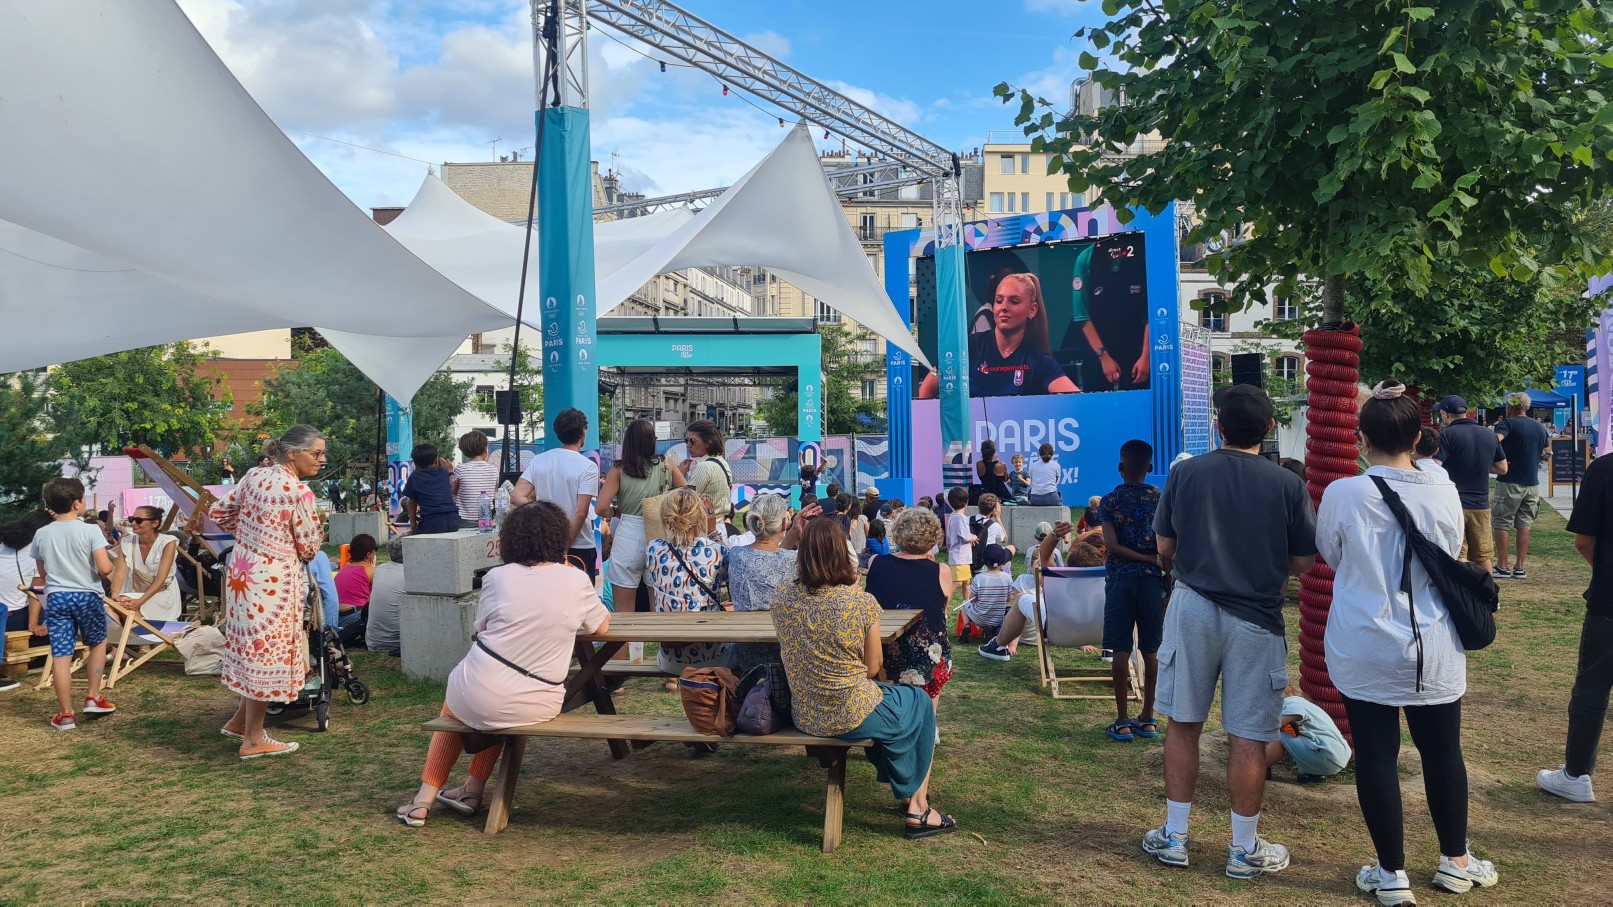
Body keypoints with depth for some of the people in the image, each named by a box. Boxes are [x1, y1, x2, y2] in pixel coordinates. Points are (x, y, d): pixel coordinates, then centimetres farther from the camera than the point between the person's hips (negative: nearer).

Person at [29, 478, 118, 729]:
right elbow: (105, 569, -18)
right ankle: (93, 697, 19)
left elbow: (42, 573, 15)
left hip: (56, 597, 3)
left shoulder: (42, 534, 3)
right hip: (87, 596, -2)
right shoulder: (91, 530, -11)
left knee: (60, 655, 1)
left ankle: (65, 714, 5)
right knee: (98, 643, 22)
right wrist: (108, 558, 4)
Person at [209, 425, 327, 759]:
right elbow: (309, 548, -10)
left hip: (242, 571, 8)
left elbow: (218, 513, 11)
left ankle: (240, 720, 31)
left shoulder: (254, 475, 4)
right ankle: (253, 740, 12)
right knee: (268, 653, 3)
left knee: (253, 647, 22)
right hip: (274, 579, -8)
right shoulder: (299, 492, -18)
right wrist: (317, 528, 11)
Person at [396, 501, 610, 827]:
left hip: (478, 697, -1)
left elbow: (481, 628, 10)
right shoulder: (575, 580, -3)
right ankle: (473, 789, 38)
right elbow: (602, 626, 12)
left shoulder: (497, 577, -4)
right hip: (536, 708, 1)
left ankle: (424, 799, 33)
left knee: (452, 708, 34)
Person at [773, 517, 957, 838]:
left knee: (883, 692, 34)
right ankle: (917, 807, 32)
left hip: (803, 716, 5)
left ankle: (908, 793, 46)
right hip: (852, 718, -5)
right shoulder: (861, 602, -20)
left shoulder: (784, 598, -8)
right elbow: (872, 667, -8)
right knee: (919, 704, 25)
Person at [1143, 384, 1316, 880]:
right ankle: (1245, 849, 18)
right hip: (1256, 618, -1)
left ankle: (1174, 837, 21)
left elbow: (1164, 548, 2)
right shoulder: (1288, 485, -8)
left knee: (1183, 724, 12)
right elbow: (1302, 563, -2)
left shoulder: (1186, 472, -5)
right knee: (1248, 736, 7)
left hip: (1193, 608, 1)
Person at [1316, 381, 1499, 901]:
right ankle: (1455, 862, 34)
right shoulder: (1444, 495, -7)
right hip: (1433, 653, 2)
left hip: (1364, 653, -2)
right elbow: (1449, 561, 9)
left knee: (1376, 757, 7)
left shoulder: (1342, 494, -13)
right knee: (1442, 753, 17)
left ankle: (1392, 873, 17)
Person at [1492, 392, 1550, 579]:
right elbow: (1546, 446, 27)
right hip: (1532, 483, 6)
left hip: (1509, 482, -6)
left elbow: (1495, 439, -29)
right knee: (1524, 525, 9)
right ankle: (1519, 568, 9)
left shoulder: (1508, 424, -9)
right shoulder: (1540, 427, 11)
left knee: (1501, 524, 2)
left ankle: (1502, 566, 2)